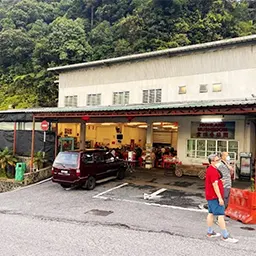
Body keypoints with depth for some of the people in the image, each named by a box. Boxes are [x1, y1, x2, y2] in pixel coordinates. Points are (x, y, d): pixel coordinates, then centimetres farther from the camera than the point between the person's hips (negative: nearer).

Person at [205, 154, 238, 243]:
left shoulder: (210, 169, 13)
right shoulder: (213, 171, -20)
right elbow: (215, 185, -24)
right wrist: (220, 198, -23)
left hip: (210, 196, 11)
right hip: (215, 197, -10)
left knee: (211, 213, 15)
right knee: (221, 215, -7)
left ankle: (210, 232, 23)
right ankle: (225, 236, -3)